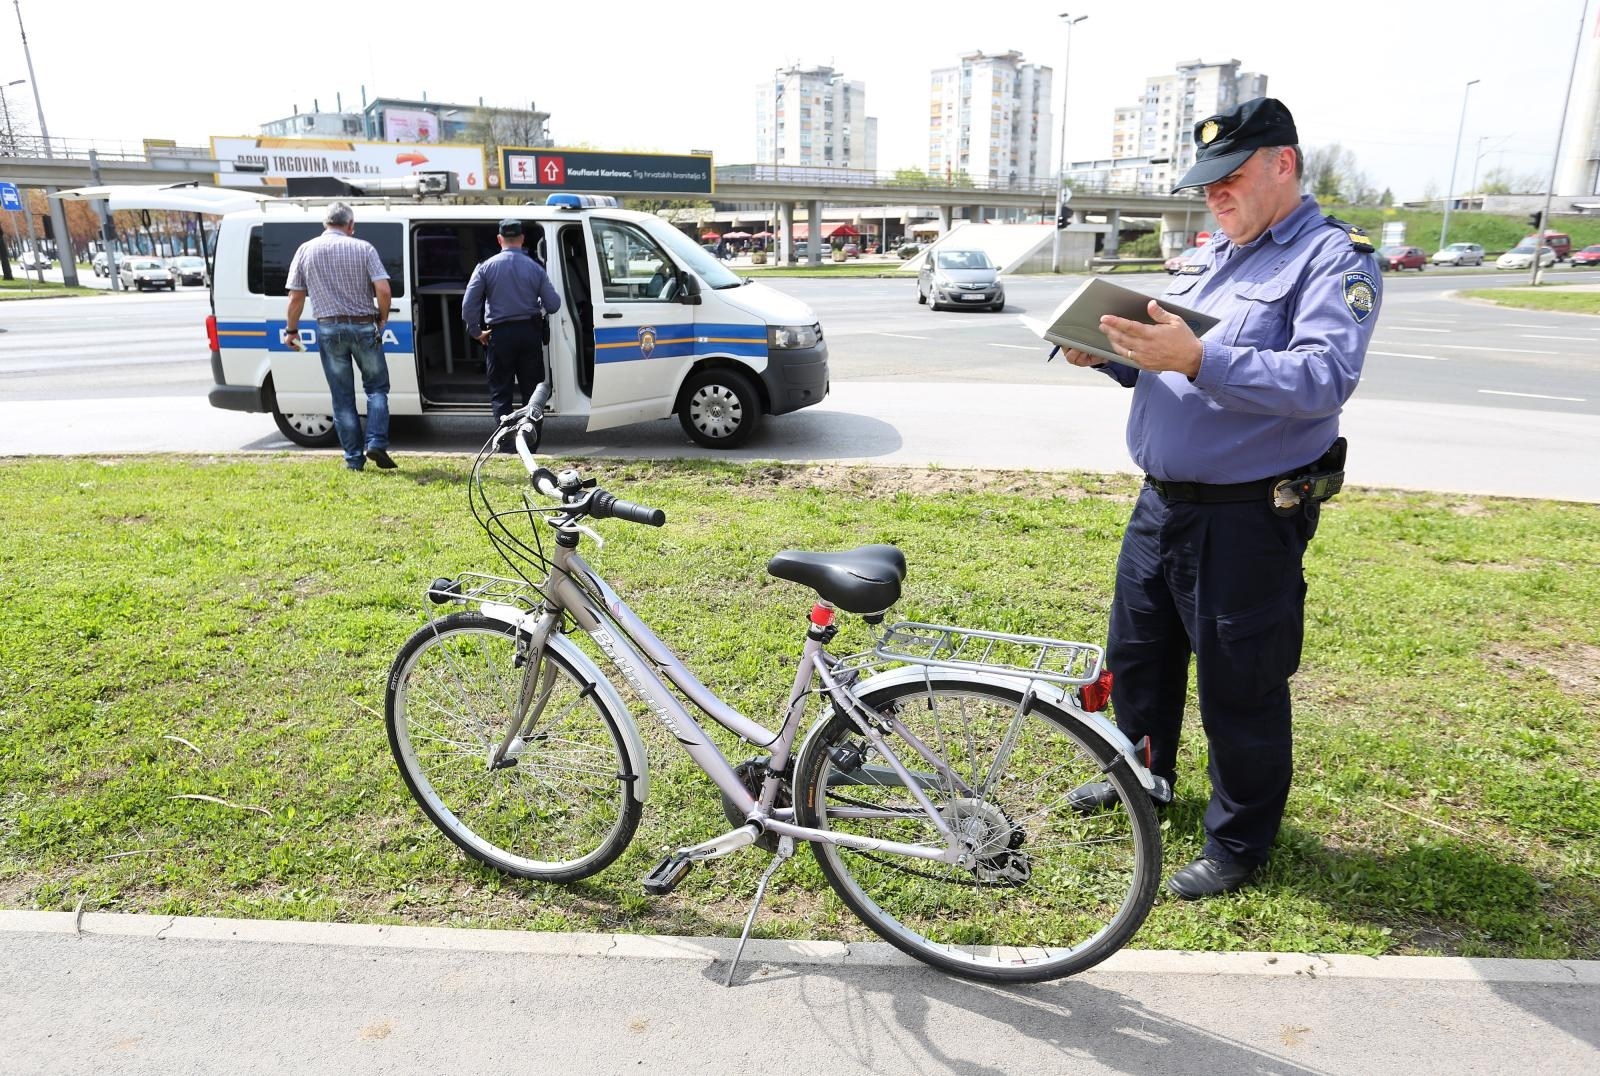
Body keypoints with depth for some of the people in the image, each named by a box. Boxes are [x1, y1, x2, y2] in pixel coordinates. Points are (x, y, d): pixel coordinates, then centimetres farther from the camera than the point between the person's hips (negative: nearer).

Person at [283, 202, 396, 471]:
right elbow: (383, 290, -11)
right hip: (363, 326, -1)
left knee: (343, 397, 8)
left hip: (329, 329, 2)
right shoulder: (363, 248, -2)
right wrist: (382, 318, 6)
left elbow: (296, 297, 4)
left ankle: (354, 458, 10)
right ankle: (376, 444, -2)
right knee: (376, 387, 13)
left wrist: (291, 330, 16)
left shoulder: (306, 250, 4)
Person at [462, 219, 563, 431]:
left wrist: (476, 332, 6)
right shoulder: (535, 268, -1)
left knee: (499, 390, 7)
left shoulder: (486, 266, -3)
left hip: (500, 334, -1)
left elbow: (468, 304, -6)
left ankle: (505, 440, 2)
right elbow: (553, 304, -1)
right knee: (532, 388, 12)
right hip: (530, 333, 1)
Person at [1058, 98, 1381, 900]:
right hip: (1161, 501, 8)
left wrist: (1198, 360, -36)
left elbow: (1324, 379, -26)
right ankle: (1142, 776, 44)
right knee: (1137, 652, 20)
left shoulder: (1334, 258, -10)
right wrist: (1106, 354, -4)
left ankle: (1238, 843, 24)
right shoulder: (1209, 257, 14)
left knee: (1239, 688, 4)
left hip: (1248, 518, -8)